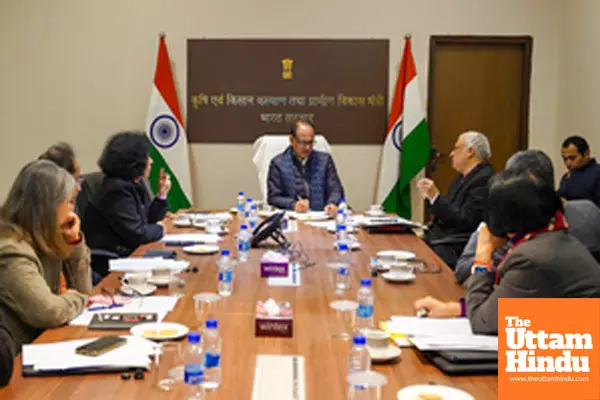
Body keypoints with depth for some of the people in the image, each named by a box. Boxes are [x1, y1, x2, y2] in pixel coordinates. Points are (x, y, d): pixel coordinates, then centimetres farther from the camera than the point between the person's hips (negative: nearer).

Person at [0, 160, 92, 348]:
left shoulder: (44, 240, 4)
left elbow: (82, 290, 10)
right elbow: (49, 313, -29)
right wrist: (76, 298, -9)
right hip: (18, 355, -8)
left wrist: (74, 241, -2)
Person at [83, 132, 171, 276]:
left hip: (129, 252, 9)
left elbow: (149, 220, 14)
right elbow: (137, 234, -24)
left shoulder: (135, 184, 10)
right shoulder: (117, 190, -19)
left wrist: (161, 195, 3)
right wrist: (159, 229, -5)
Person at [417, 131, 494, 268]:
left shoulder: (485, 179, -14)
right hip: (439, 238, 10)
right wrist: (429, 196, 6)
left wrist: (436, 196, -19)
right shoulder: (463, 177, 16)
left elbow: (465, 221, -20)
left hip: (456, 249, -9)